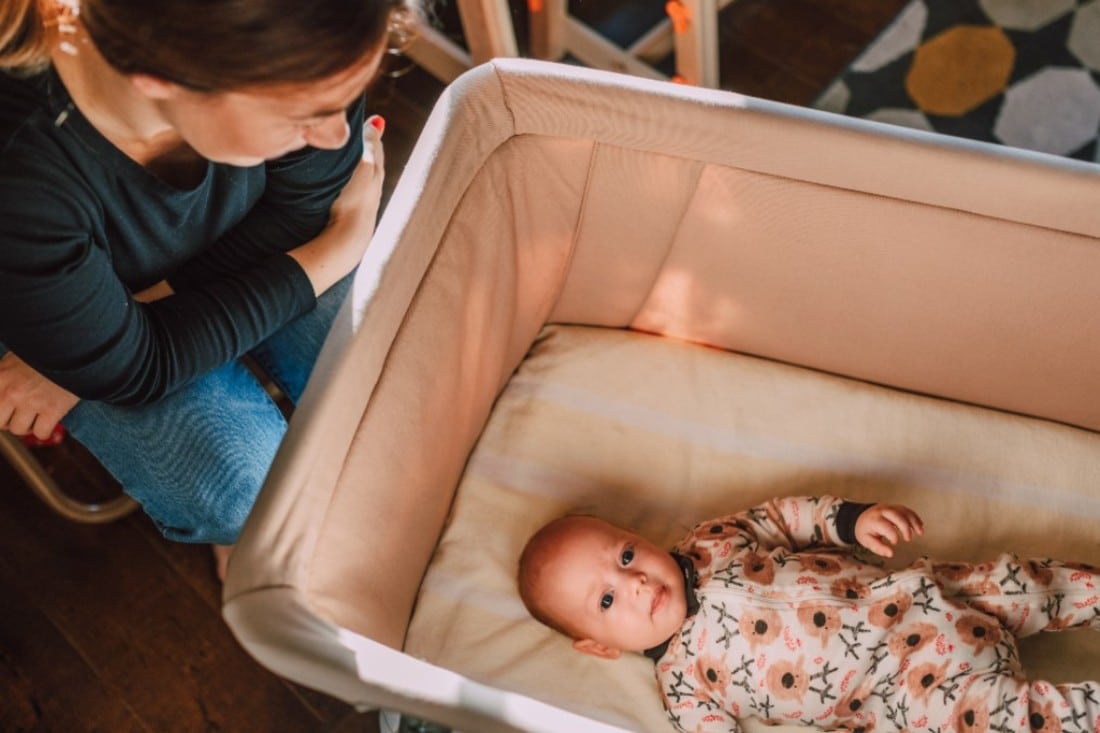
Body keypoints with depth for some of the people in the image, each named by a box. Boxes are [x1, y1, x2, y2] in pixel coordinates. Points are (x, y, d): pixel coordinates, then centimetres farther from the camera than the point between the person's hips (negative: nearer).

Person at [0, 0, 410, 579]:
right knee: (240, 484, -21)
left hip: (237, 246, 3)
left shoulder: (287, 61, -33)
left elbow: (302, 209, -13)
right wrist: (344, 246, -23)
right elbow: (131, 369, -27)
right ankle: (241, 522, 17)